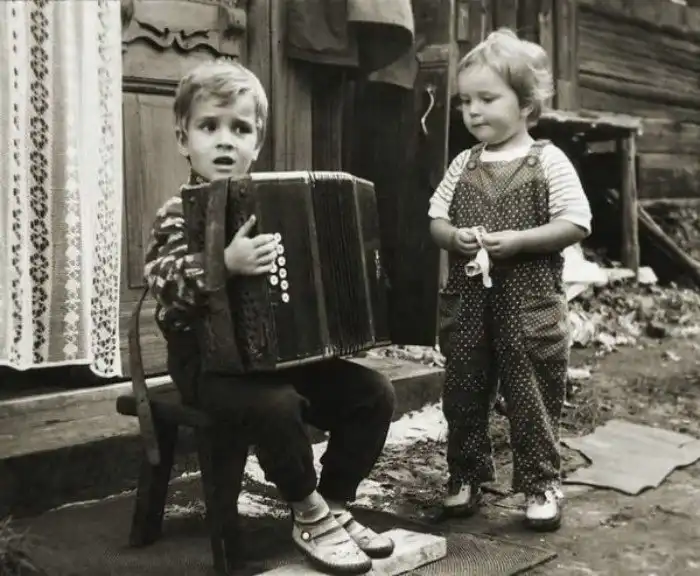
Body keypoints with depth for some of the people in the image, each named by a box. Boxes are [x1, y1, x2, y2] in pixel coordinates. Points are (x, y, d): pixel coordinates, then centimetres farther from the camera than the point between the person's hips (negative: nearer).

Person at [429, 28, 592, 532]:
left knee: (532, 396, 5)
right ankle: (465, 477, 28)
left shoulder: (549, 162, -6)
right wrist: (453, 236, -13)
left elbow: (576, 224, -11)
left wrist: (515, 240, -21)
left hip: (529, 303, -4)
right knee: (463, 392, 12)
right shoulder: (463, 164, 6)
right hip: (468, 300, 5)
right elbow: (436, 218, 9)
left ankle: (542, 483, 21)